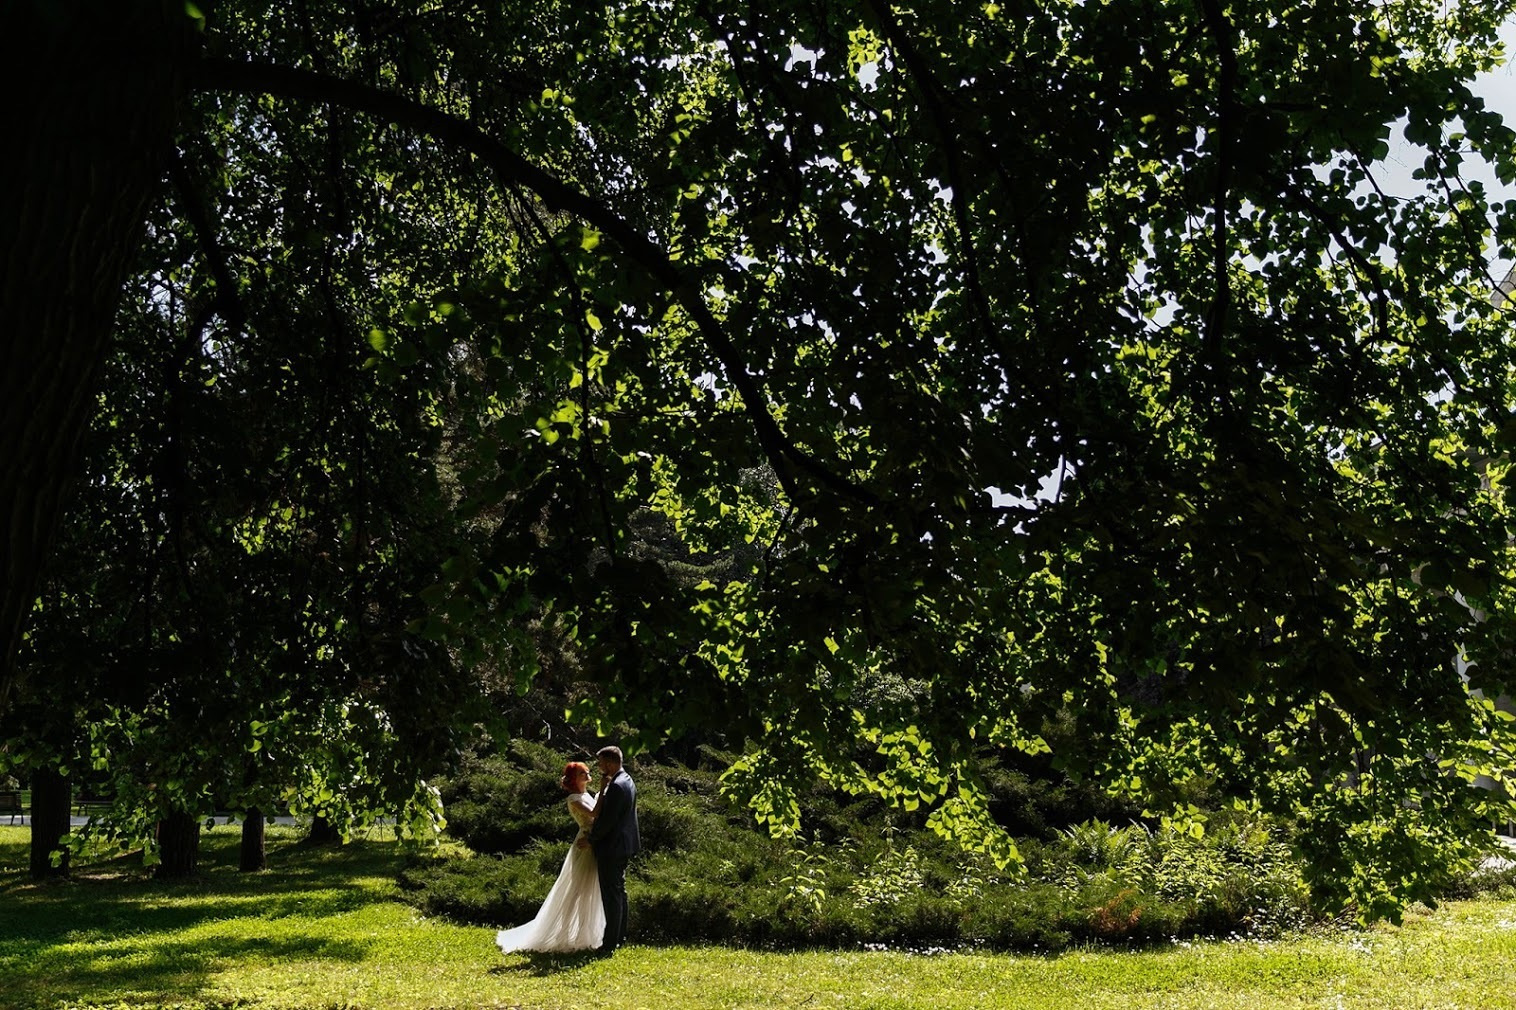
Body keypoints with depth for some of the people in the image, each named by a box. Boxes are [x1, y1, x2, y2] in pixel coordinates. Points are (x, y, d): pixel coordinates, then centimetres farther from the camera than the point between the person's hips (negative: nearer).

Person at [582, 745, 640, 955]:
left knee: (611, 894, -6)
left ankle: (610, 944, -3)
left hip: (612, 847, -11)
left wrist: (591, 840, -10)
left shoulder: (616, 786, -21)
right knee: (619, 891, 17)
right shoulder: (627, 781, 11)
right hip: (624, 845, 11)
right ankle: (619, 937, 27)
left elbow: (607, 819, -22)